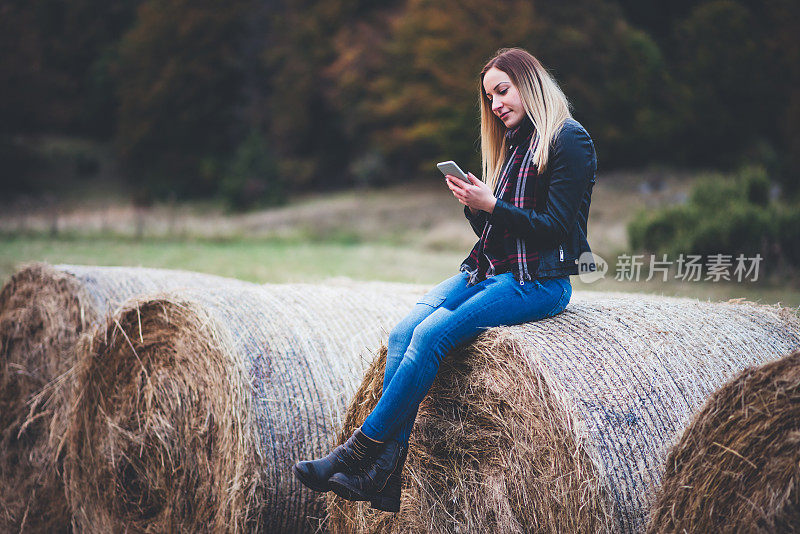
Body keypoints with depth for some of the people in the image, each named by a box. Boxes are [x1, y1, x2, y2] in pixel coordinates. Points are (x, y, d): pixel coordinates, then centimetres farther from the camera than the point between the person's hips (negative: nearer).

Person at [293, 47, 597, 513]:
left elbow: (555, 227, -14)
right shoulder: (511, 143, 20)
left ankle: (364, 447, -19)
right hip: (489, 270, 8)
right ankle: (386, 474, -23)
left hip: (540, 280, -8)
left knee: (433, 333, -26)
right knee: (404, 331, -17)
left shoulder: (569, 139, -6)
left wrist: (492, 204, -18)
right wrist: (473, 204, -2)